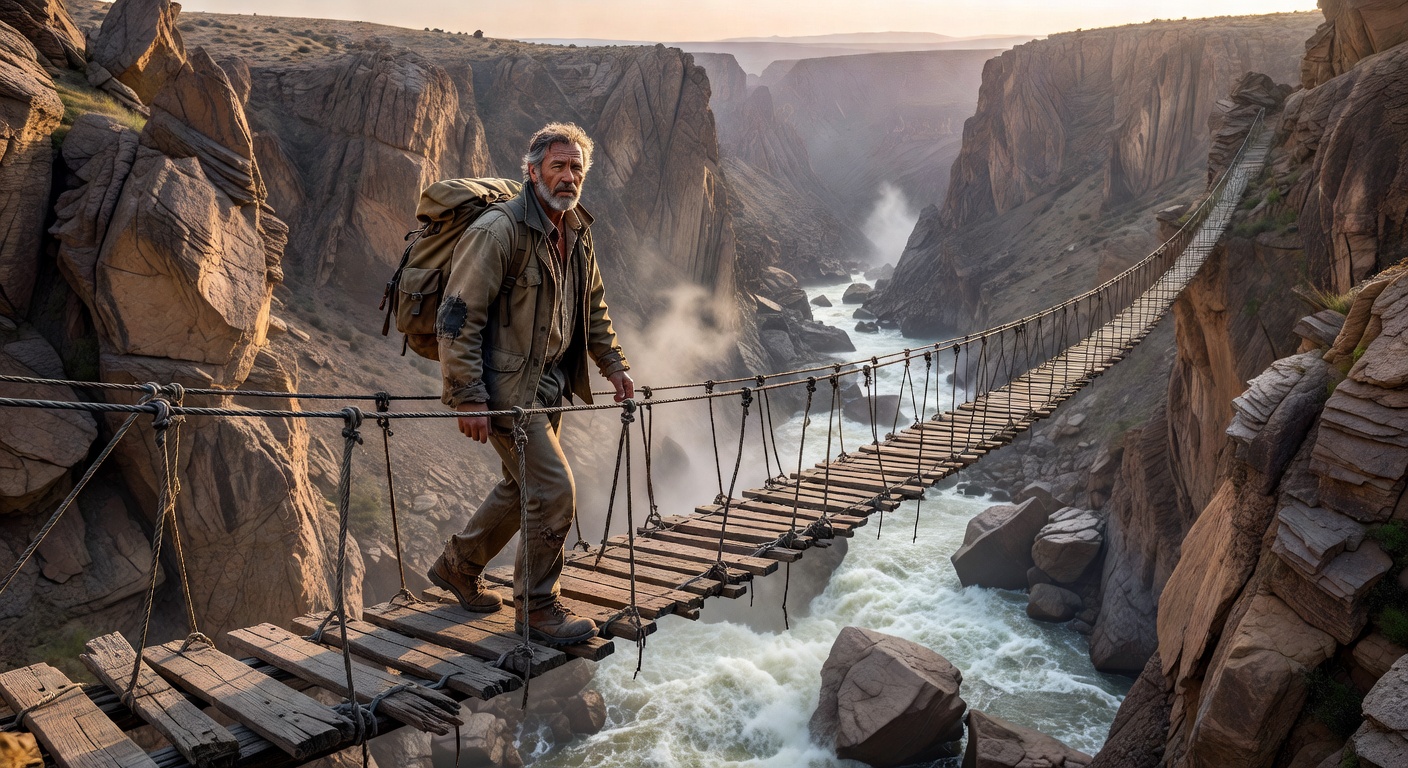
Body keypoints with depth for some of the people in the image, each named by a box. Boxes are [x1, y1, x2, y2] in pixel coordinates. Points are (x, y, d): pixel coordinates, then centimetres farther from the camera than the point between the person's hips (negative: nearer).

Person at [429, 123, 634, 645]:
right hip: (507, 386, -9)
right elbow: (458, 319, -20)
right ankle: (537, 608, 9)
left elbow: (593, 307, 22)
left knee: (523, 486, 18)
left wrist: (613, 364, 15)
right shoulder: (498, 231, -18)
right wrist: (468, 398, -23)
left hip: (550, 383, 9)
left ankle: (457, 566, 40)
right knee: (554, 491, -10)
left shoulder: (577, 231, 8)